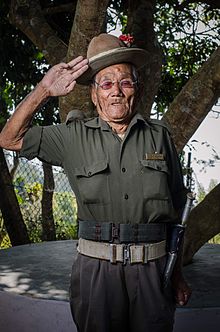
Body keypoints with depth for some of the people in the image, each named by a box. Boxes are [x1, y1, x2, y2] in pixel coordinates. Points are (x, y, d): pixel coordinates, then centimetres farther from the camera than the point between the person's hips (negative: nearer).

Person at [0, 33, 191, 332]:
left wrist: (178, 275, 10)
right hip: (96, 269, 0)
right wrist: (44, 90, -6)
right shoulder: (75, 136, 3)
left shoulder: (159, 135, 4)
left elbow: (176, 213, 8)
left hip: (152, 270, 1)